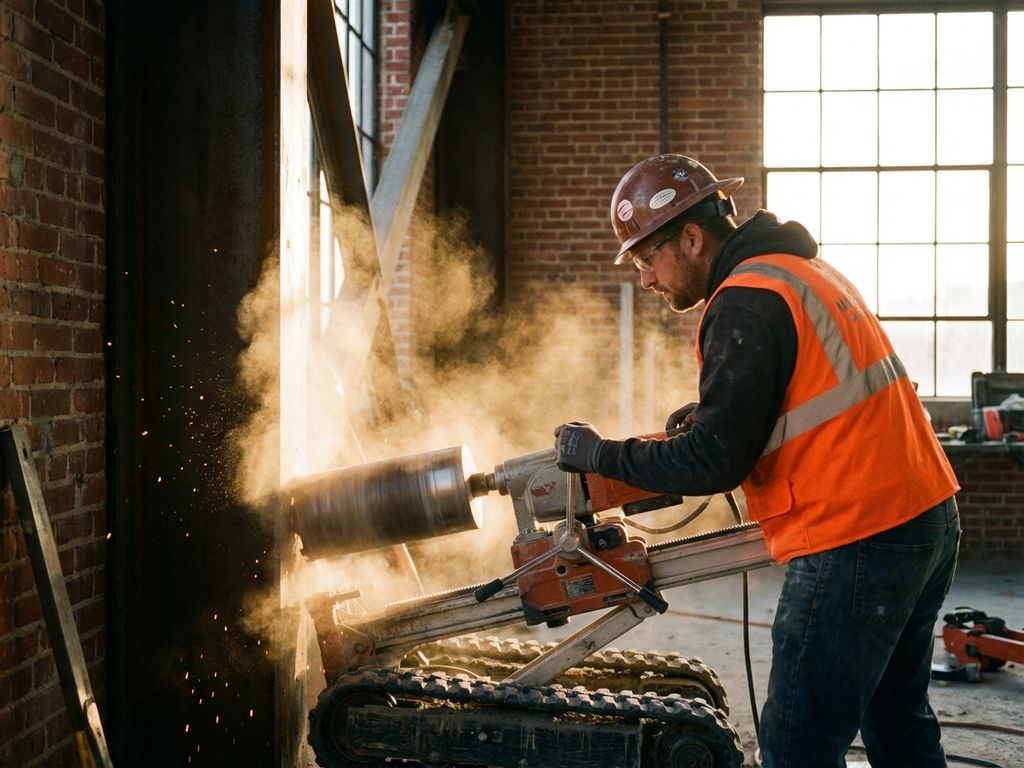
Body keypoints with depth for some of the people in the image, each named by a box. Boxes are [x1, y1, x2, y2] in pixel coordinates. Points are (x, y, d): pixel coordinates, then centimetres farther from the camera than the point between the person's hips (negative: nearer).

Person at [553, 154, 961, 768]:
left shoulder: (744, 302, -15)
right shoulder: (804, 267, 15)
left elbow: (715, 461, -18)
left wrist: (600, 454, -7)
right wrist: (715, 412, 15)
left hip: (856, 545, -10)